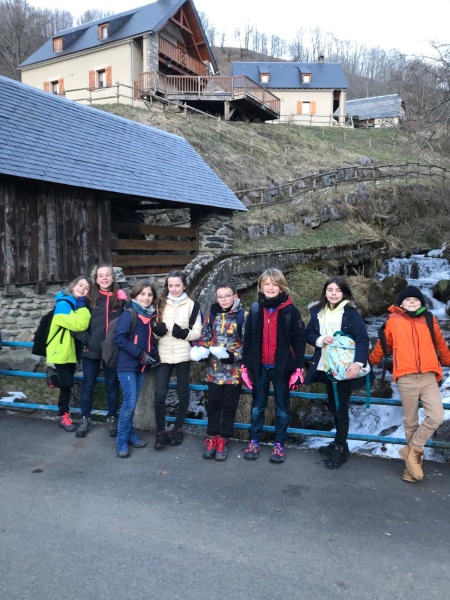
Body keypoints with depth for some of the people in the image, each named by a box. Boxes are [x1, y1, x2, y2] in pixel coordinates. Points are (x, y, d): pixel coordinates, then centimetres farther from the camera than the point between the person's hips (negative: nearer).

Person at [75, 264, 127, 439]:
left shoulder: (120, 298, 0)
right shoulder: (89, 297, 1)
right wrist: (85, 340, -8)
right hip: (92, 349, 0)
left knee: (112, 385, 11)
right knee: (88, 385, 10)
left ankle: (112, 418, 25)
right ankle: (85, 418, 24)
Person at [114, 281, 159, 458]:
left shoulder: (151, 316, 8)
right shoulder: (128, 314, -13)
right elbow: (119, 338, -20)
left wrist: (154, 356, 1)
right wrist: (141, 354, -19)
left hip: (142, 366, 6)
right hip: (127, 365, -6)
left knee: (132, 403, 14)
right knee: (129, 403, -7)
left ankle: (130, 433, 27)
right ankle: (122, 441, 6)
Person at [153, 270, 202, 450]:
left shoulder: (192, 305, -1)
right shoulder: (161, 304, 8)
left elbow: (197, 332, -1)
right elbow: (155, 330, 13)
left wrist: (184, 333, -19)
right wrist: (156, 330, -9)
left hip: (182, 355, -1)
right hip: (164, 355, 2)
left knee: (183, 393, 9)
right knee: (159, 394, -4)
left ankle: (178, 429, 27)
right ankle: (160, 432, 11)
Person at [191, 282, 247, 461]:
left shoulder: (243, 316, -7)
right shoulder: (212, 315, 5)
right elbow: (205, 337, 9)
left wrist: (233, 355, -23)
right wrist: (200, 351, -10)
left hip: (234, 370, -3)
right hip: (214, 369, 3)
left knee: (229, 405, 8)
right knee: (213, 404, 10)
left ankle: (223, 439, 21)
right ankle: (212, 437, 22)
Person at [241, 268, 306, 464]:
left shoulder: (290, 310, -6)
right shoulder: (255, 309, 2)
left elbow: (299, 340, -5)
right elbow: (247, 339, 6)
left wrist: (299, 368, -9)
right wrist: (245, 365, 4)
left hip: (282, 367, -2)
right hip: (259, 366, 2)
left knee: (282, 406, 11)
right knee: (257, 405, 14)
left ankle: (279, 444, 23)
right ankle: (254, 440, 27)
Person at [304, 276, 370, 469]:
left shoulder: (351, 313, -9)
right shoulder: (317, 311, 4)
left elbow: (363, 339, -15)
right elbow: (308, 334, 8)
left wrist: (358, 362, -28)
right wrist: (320, 340, -14)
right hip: (325, 367, 5)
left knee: (341, 408, 1)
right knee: (333, 406, 15)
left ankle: (340, 448, 12)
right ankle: (339, 443, 30)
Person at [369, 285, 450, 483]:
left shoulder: (429, 320, 10)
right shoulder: (393, 320, 3)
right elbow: (383, 345, 14)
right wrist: (370, 362, 23)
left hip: (428, 376, 2)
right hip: (406, 378, -2)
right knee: (411, 421, 7)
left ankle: (412, 450, 8)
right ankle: (415, 455, 23)